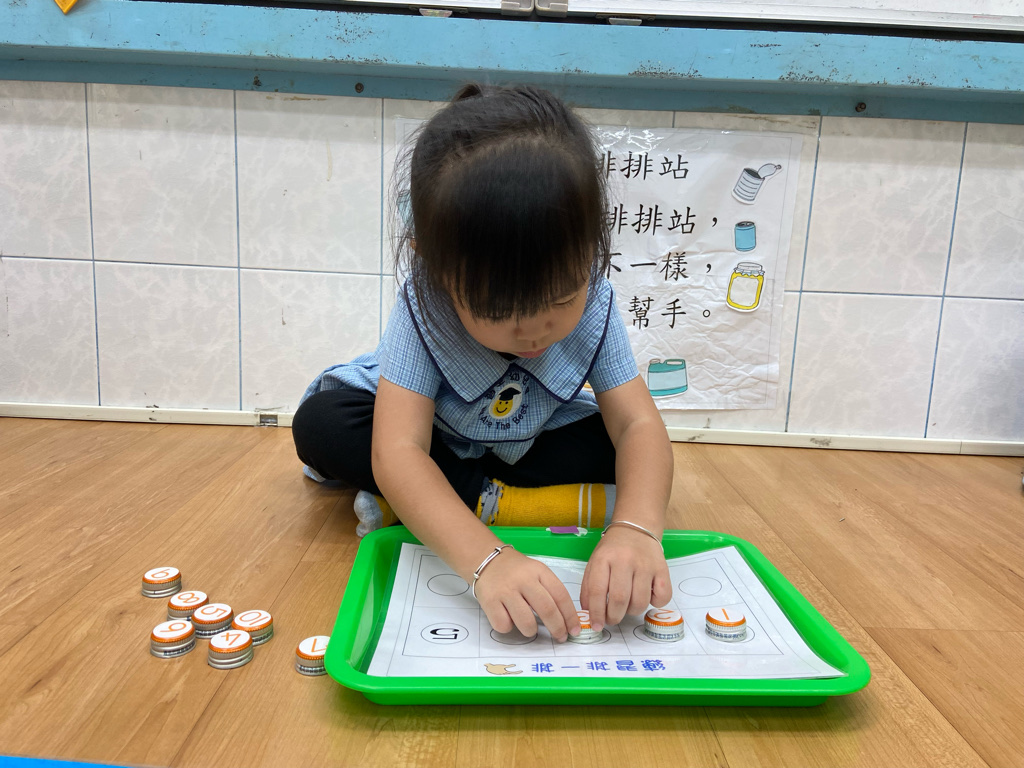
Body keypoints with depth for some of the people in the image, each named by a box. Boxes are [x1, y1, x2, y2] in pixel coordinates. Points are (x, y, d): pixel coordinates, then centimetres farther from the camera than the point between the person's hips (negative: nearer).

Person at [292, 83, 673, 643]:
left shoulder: (591, 305, -26)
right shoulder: (423, 308, -34)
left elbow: (638, 426, -30)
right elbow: (398, 450, -43)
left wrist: (635, 529, -51)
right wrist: (485, 558, -58)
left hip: (533, 444, 3)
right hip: (437, 446, -2)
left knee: (614, 447, -24)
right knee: (318, 424, -25)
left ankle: (413, 506, -22)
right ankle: (495, 501, -22)